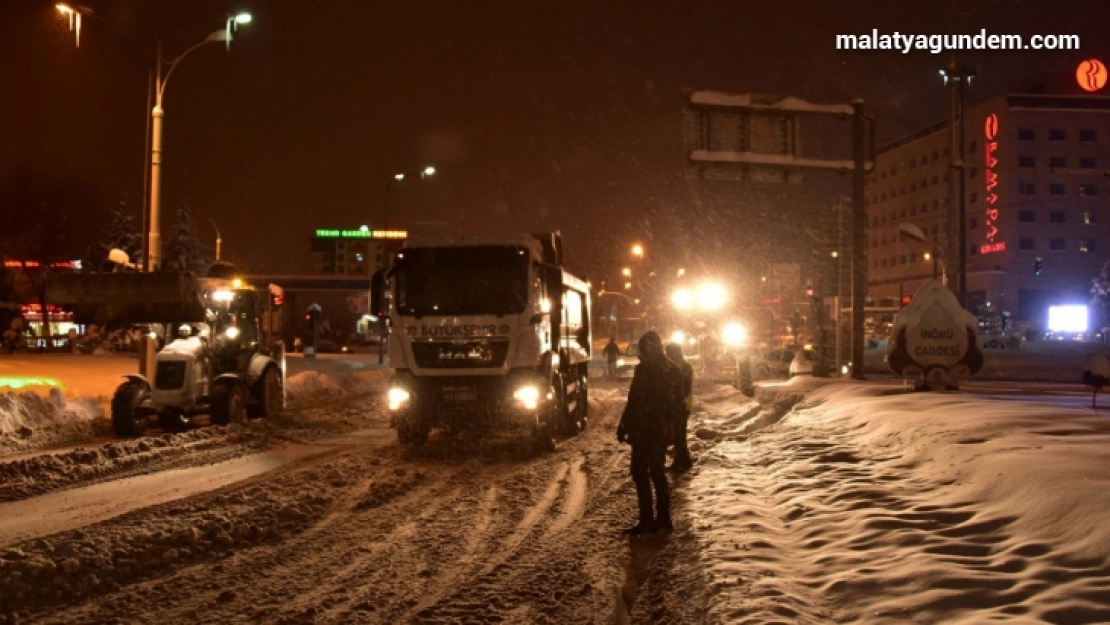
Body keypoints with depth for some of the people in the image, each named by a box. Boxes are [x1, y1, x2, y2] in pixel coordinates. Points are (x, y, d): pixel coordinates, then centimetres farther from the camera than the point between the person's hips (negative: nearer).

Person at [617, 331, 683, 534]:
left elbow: (634, 403, -17)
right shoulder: (672, 369, 8)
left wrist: (624, 426, -10)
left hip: (644, 431, -8)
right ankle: (663, 517, 18)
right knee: (657, 472, 16)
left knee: (640, 473, -3)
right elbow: (677, 403, 15)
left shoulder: (644, 370, -17)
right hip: (663, 431, 8)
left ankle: (646, 520, -5)